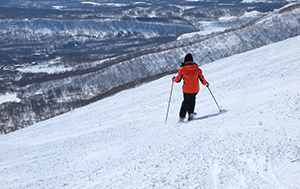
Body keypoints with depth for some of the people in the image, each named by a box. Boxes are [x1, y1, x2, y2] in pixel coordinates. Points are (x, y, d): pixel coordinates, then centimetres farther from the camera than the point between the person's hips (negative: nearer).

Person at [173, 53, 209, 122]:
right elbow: (201, 78, 3)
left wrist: (174, 79, 23)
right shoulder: (197, 69, -5)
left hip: (186, 90, -1)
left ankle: (181, 117, 12)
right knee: (192, 100, 27)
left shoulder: (182, 69, -9)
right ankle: (191, 113, 15)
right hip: (195, 90, 1)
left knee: (186, 102, 17)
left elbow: (178, 80, 1)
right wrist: (205, 83, 22)